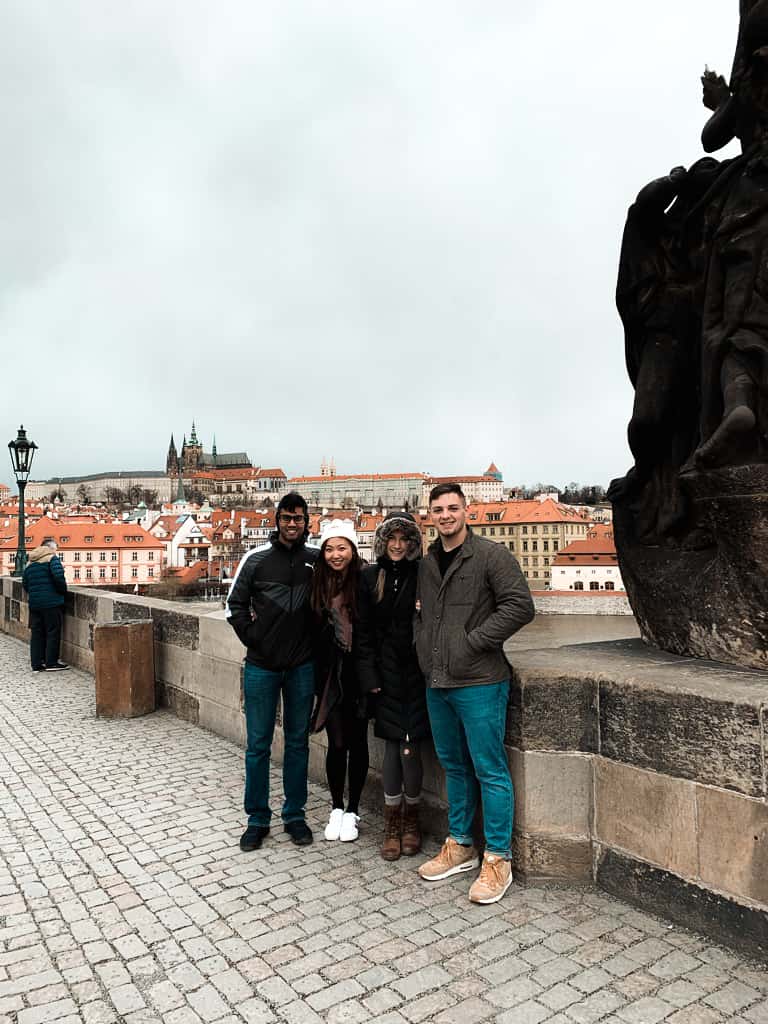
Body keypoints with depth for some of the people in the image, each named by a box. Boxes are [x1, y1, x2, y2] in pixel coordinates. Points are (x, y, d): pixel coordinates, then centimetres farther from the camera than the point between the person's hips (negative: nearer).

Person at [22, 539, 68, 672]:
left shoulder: (30, 563, 16)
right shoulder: (52, 558, -6)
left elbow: (25, 583, 14)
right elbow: (58, 576, -19)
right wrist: (63, 591, -5)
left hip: (34, 603, 7)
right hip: (52, 602, -7)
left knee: (37, 633, 10)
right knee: (53, 632, 1)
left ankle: (36, 664, 12)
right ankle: (51, 663, 4)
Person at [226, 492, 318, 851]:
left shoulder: (316, 560, -1)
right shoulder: (257, 559, -4)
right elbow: (235, 605, 3)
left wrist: (312, 641, 3)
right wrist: (253, 639, -3)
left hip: (302, 666, 1)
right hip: (262, 667, -1)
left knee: (298, 742, 11)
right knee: (258, 744, 6)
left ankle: (295, 815, 26)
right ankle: (257, 819, 21)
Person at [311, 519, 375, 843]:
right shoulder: (318, 584, 3)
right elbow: (313, 631, 5)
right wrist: (317, 676, 0)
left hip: (359, 673, -2)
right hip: (331, 674, 2)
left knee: (357, 742, 9)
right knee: (337, 743, 6)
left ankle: (353, 811, 24)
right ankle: (336, 808, 25)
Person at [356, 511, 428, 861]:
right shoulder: (371, 577, 4)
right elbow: (363, 631, 4)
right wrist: (369, 677, -1)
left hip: (415, 671, -1)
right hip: (386, 671, 2)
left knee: (410, 749, 0)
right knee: (392, 748, 5)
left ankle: (411, 821, 22)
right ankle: (392, 825, 20)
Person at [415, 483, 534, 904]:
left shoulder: (490, 555, -8)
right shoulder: (427, 563, 13)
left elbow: (520, 605, -15)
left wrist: (476, 640, -16)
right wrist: (423, 647, 8)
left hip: (478, 682, -7)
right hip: (437, 683, 7)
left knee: (489, 771, 1)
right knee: (454, 766, 18)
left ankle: (497, 859, 15)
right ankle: (459, 845, 32)